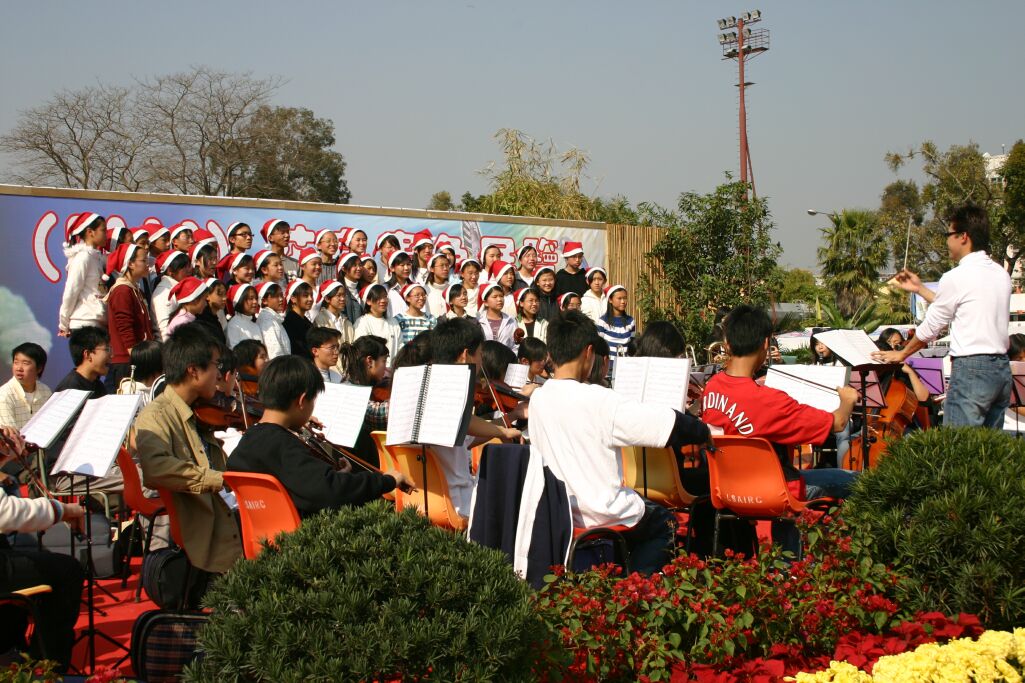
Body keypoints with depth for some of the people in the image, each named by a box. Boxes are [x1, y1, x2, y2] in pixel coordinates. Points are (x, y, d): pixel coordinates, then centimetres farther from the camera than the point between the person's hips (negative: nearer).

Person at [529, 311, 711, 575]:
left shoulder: (537, 398, -3)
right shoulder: (600, 400, -23)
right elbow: (673, 425, -21)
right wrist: (706, 432, -3)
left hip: (553, 513, 6)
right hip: (599, 515, -6)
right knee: (664, 523, 23)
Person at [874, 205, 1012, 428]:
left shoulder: (955, 277, -9)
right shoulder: (1001, 274, 13)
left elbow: (931, 327, 0)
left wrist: (902, 354, 15)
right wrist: (920, 289, 31)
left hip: (971, 368, -8)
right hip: (1002, 368, 8)